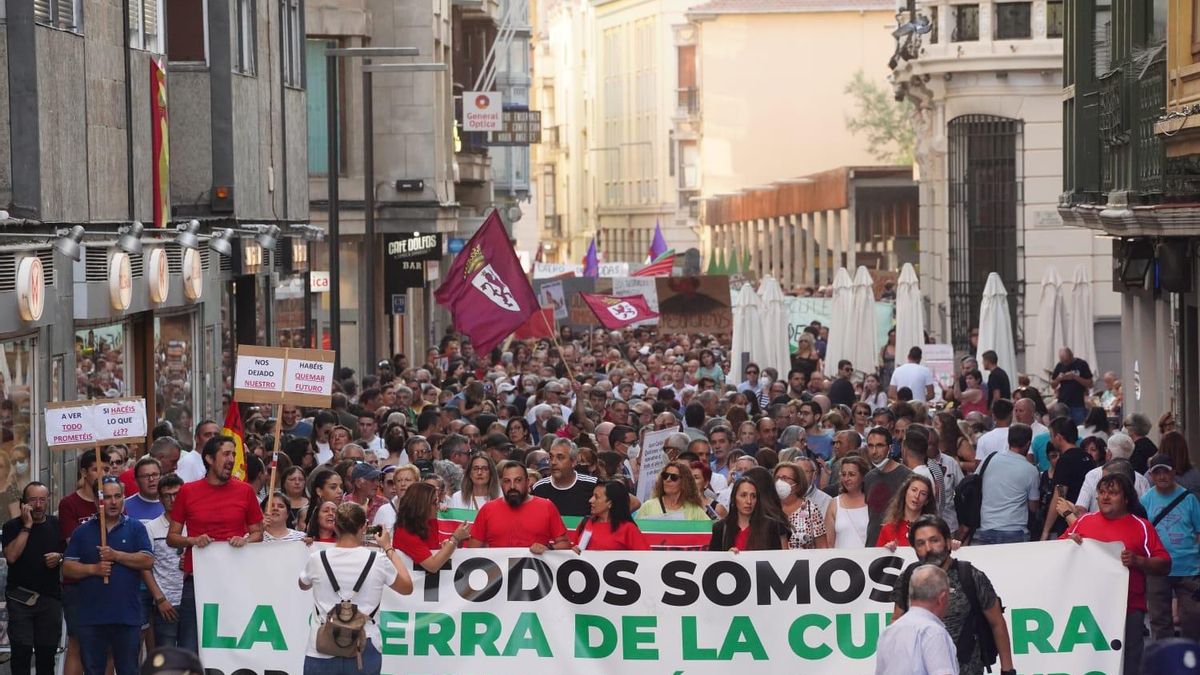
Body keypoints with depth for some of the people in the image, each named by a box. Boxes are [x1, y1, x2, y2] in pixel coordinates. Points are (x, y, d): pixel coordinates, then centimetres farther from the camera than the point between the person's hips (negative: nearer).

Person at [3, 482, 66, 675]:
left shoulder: (57, 526, 8)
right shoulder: (13, 527, -1)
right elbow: (11, 556, -16)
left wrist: (60, 558, -6)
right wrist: (27, 526, -15)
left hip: (50, 598, 3)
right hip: (20, 599, -3)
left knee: (47, 652, 6)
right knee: (22, 652, -8)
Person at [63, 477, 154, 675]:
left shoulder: (135, 528, 7)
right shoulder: (83, 532, 10)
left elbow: (148, 561, -5)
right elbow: (67, 568, 5)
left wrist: (116, 555, -12)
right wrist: (93, 569, -11)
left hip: (127, 616, -1)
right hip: (91, 616, 1)